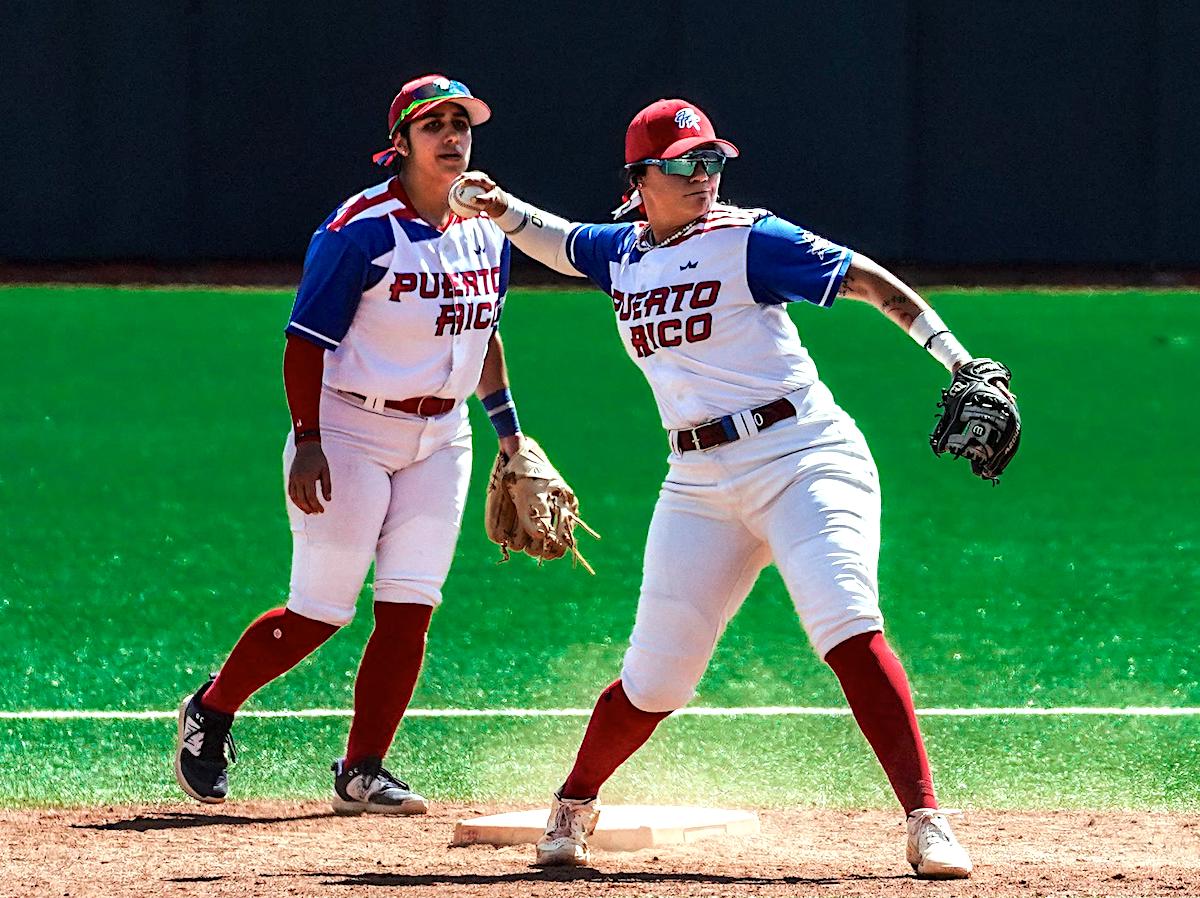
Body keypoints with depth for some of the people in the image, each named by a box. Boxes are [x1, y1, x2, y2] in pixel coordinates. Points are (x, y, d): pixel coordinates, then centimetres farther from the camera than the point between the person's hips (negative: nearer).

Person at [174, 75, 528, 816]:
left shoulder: (488, 228, 5)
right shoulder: (362, 229, -15)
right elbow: (307, 342, -15)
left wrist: (510, 432, 18)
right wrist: (308, 442, -22)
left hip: (440, 440, 6)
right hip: (352, 431, -6)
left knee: (410, 608, -2)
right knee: (321, 612, -5)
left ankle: (363, 772, 4)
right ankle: (211, 711, 17)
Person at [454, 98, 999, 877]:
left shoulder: (748, 240, -4)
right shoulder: (624, 254, 12)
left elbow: (868, 280, -6)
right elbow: (559, 243, 34)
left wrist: (957, 359, -15)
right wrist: (504, 209, 13)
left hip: (803, 456, -5)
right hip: (701, 484, 5)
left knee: (848, 630, -24)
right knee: (654, 678, 5)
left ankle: (927, 821, -26)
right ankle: (574, 807, 31)